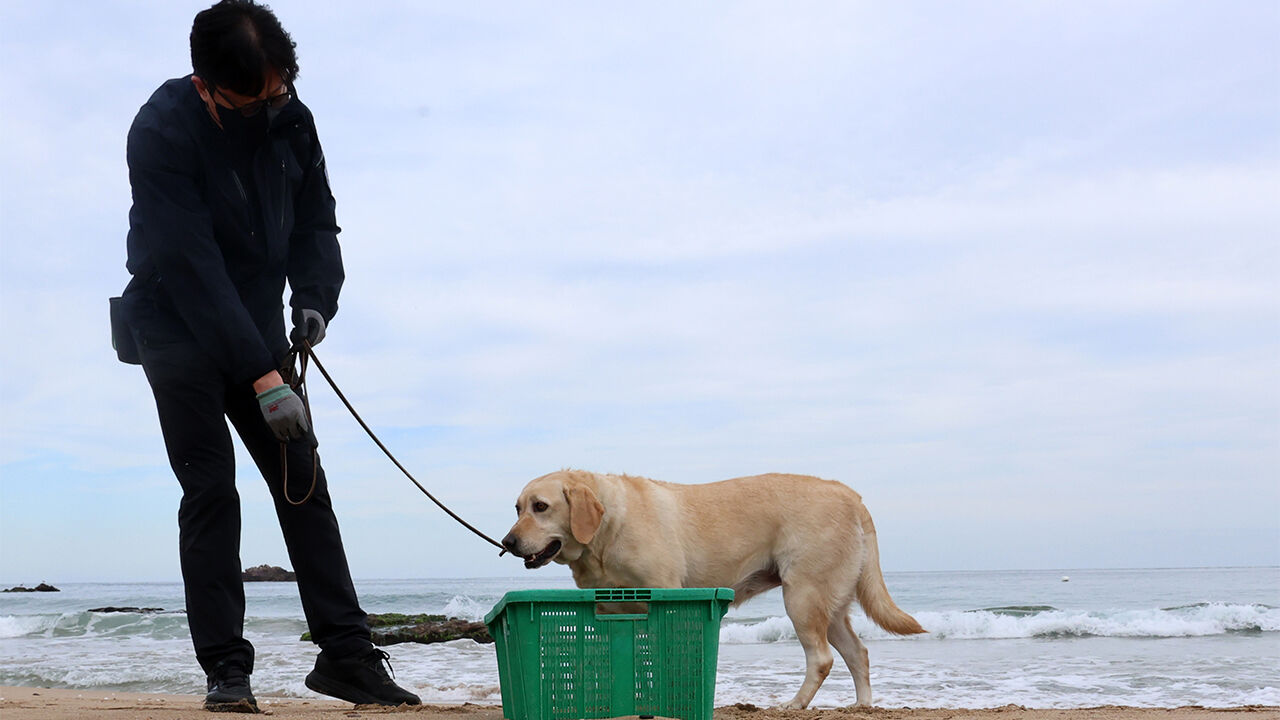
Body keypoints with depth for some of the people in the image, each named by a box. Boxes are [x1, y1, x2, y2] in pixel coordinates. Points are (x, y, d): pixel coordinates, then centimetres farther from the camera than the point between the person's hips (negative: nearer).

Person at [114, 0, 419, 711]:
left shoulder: (292, 120, -5)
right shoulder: (162, 132, -22)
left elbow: (316, 223, 7)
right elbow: (191, 267, -28)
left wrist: (314, 297, -14)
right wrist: (262, 376, -32)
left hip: (256, 327, 5)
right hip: (177, 329, -5)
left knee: (304, 483, 1)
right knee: (210, 492, -8)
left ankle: (345, 652, 5)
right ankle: (225, 669, 0)